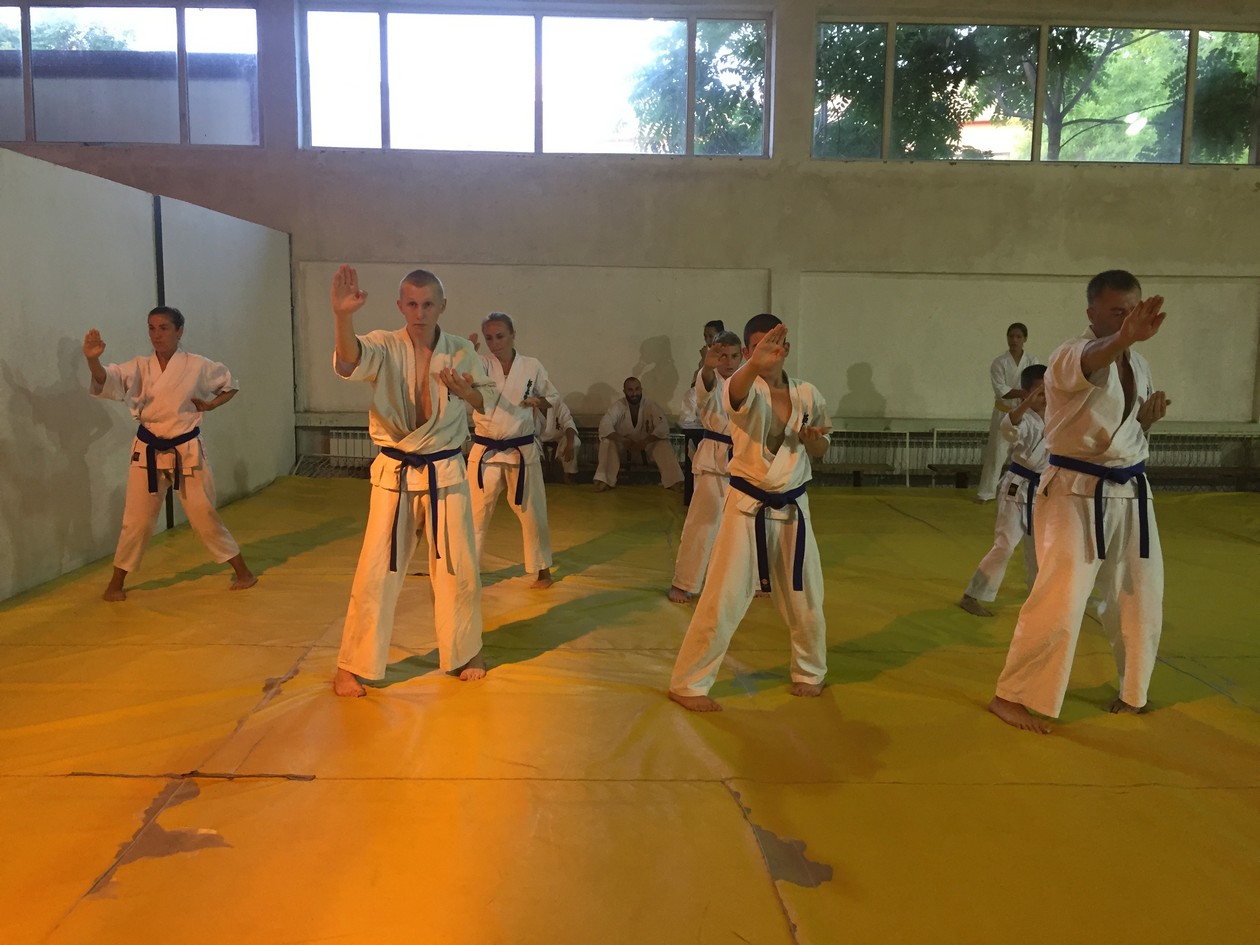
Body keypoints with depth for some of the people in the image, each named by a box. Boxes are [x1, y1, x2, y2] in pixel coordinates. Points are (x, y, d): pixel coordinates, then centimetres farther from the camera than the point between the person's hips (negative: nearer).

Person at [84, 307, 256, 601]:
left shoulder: (198, 366, -5)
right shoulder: (140, 367, -1)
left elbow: (231, 386, 11)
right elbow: (107, 382, -20)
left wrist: (209, 405, -5)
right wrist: (92, 359, -39)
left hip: (187, 451, -2)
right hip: (148, 452, 2)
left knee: (204, 516, 4)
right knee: (136, 520, 7)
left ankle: (243, 572, 18)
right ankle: (116, 582, 23)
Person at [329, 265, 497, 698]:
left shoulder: (460, 351, -1)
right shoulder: (384, 346, -8)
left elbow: (490, 400, 5)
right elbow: (349, 363, -31)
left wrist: (466, 391, -18)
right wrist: (343, 317, -50)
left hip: (446, 473, 2)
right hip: (394, 474, -2)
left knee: (459, 569, 11)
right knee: (375, 573, 1)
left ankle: (464, 651, 33)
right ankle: (352, 665, 18)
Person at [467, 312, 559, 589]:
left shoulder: (532, 366, -1)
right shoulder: (480, 364, -4)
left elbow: (554, 397, 12)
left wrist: (538, 402, -9)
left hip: (522, 451, 0)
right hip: (485, 451, 0)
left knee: (532, 512, 10)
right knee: (476, 513, 4)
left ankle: (542, 568, 29)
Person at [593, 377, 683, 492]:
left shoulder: (651, 407, -16)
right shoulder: (618, 406, -16)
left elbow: (663, 427, -27)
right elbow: (605, 425, -28)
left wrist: (644, 442, -42)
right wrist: (623, 440, -44)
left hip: (646, 443, 0)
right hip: (623, 443, 0)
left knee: (663, 444, -29)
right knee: (607, 441, -29)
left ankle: (674, 482, -35)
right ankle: (604, 480, -32)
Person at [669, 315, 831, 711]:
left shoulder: (807, 394, 2)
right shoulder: (747, 389, -11)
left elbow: (821, 448, 14)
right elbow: (734, 394, -38)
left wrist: (812, 438, -11)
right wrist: (754, 365, -60)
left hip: (792, 508, 4)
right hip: (747, 507, -4)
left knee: (805, 599, 16)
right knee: (723, 600, -2)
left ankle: (810, 672, 39)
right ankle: (688, 683, 12)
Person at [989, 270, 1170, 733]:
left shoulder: (1138, 364, 11)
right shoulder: (1070, 356, -14)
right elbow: (1092, 361, -41)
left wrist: (1149, 418, -3)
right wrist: (1126, 338, -63)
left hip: (1130, 493, 8)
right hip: (1077, 494, -7)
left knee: (1141, 598, 15)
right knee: (1060, 601, -11)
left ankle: (1132, 690, 36)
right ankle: (1014, 696, 3)